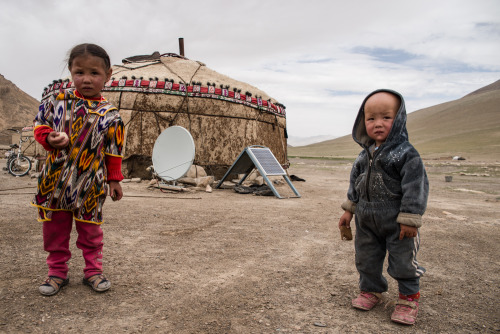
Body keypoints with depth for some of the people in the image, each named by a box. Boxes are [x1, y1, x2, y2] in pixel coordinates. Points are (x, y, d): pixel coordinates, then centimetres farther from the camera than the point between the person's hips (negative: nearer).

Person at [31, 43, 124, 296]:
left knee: (90, 229, 11)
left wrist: (114, 180, 4)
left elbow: (114, 152, 1)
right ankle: (57, 272, 30)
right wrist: (50, 138, -13)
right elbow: (39, 124, 8)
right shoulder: (57, 100, 0)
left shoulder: (110, 114, -5)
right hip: (55, 179, 2)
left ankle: (93, 270, 27)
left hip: (90, 185, -2)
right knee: (55, 228, 12)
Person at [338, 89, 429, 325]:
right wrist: (349, 210, 12)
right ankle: (371, 290, 36)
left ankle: (409, 297, 29)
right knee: (366, 258, 16)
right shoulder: (365, 155, 5)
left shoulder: (406, 153, -14)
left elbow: (415, 187, -15)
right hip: (366, 221, 6)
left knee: (403, 261, 8)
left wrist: (409, 219, -18)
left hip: (396, 222, -5)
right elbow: (355, 183, 14)